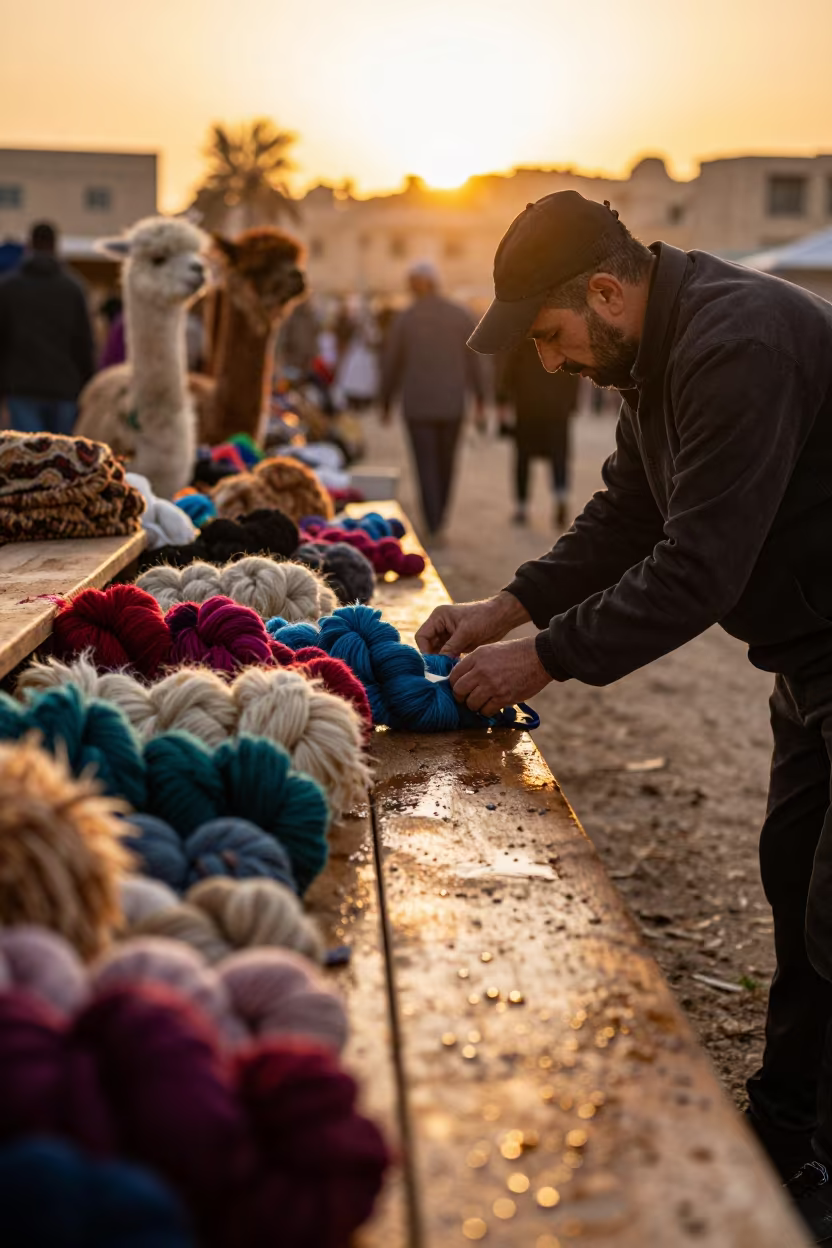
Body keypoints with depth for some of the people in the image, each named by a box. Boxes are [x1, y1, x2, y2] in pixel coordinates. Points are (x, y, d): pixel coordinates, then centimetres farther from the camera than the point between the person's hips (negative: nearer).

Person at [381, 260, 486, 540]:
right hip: (451, 404, 2)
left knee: (426, 467, 3)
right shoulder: (461, 317, -1)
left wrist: (385, 403, 12)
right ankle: (439, 518, 29)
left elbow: (390, 365, 0)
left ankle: (434, 528, -3)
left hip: (417, 404, -2)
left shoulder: (404, 319, -5)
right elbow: (474, 362, 0)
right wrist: (480, 401, 9)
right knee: (446, 464, 17)